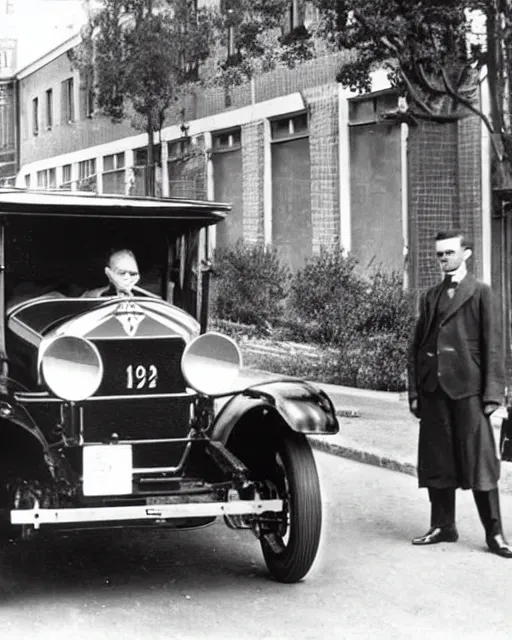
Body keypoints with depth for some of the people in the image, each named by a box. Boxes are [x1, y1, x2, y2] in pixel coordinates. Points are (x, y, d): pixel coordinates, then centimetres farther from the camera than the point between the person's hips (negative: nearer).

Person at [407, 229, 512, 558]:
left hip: (468, 390, -5)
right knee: (436, 461, 7)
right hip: (434, 390, 5)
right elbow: (417, 346, 15)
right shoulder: (431, 296, 15)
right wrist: (415, 391, 7)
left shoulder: (481, 293, 1)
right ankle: (443, 525, 18)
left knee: (480, 461, -4)